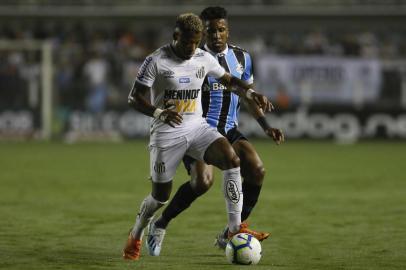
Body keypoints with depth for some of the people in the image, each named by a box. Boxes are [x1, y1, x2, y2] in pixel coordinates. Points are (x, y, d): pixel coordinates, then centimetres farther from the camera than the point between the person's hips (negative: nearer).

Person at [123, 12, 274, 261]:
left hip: (197, 127, 4)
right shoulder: (157, 61, -13)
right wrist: (160, 113, -32)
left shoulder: (204, 59, 2)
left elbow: (229, 80, 17)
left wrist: (252, 93, -2)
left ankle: (235, 229, -19)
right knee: (161, 196, 2)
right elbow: (134, 98, -14)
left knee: (232, 160, -22)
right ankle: (136, 235, 34)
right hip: (167, 134, -4)